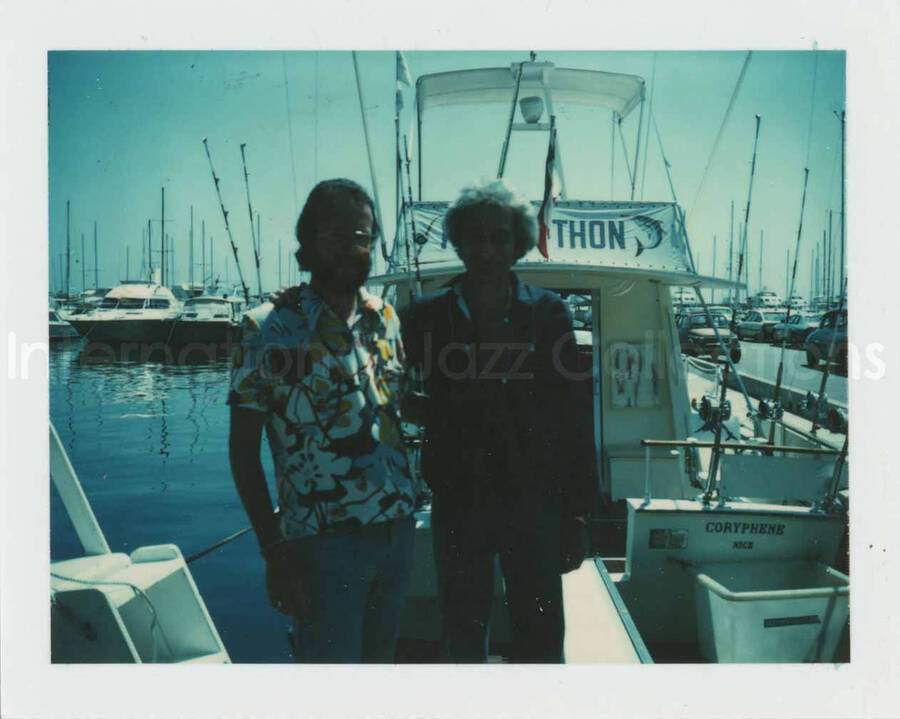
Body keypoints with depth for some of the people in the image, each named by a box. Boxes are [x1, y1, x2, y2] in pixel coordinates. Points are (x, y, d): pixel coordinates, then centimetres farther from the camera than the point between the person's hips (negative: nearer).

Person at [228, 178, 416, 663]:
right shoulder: (270, 328, -9)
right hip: (324, 541, -5)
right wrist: (274, 551, -13)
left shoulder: (386, 318, 7)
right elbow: (243, 450, -8)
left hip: (397, 528, 6)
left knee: (381, 659, 20)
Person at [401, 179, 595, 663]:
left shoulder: (549, 314, -1)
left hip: (533, 502, 0)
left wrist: (574, 516, 0)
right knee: (463, 642, 15)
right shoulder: (425, 317, 0)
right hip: (458, 505, 1)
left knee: (541, 643, 10)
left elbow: (568, 422, 0)